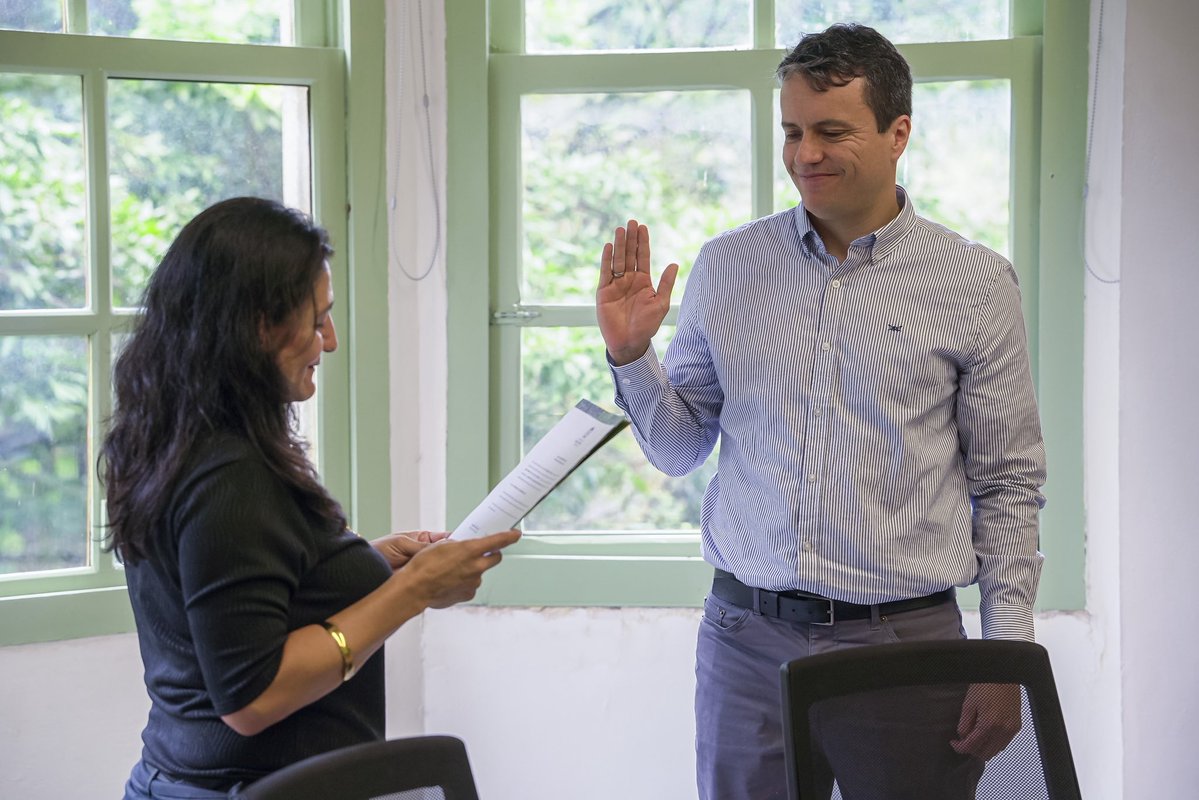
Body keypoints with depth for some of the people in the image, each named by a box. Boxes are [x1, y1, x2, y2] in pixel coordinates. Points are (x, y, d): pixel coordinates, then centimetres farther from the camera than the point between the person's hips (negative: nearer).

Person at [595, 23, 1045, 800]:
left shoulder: (976, 285, 0)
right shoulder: (726, 269, 6)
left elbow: (1008, 487, 2)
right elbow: (679, 449, 12)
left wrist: (1005, 660, -3)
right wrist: (631, 355, -5)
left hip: (906, 641, -2)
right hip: (748, 640, 2)